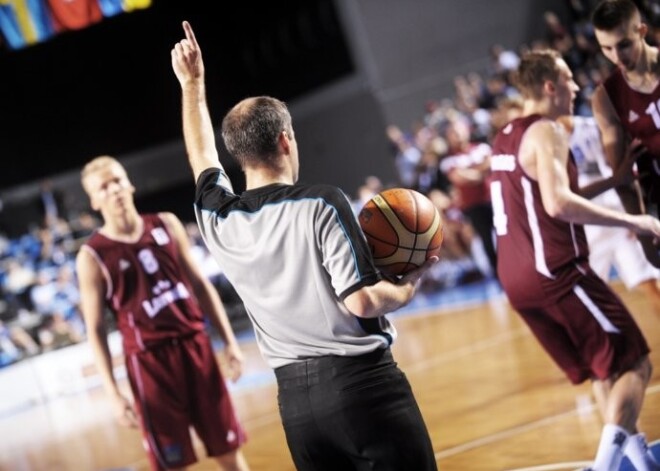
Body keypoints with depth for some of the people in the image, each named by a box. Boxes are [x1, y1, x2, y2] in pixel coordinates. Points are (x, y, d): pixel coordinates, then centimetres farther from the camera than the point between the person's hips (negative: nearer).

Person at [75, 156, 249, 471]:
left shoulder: (166, 225, 5)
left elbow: (200, 285, 12)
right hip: (148, 360, -4)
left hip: (196, 345, 4)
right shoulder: (92, 256, -7)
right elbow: (95, 330, -5)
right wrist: (113, 393, -11)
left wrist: (229, 341, 7)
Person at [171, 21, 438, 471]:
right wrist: (412, 281, 3)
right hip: (362, 381, -5)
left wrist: (193, 83, 38)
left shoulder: (219, 220, 6)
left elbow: (203, 158, 27)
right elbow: (362, 300, -16)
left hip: (296, 395, 5)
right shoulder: (322, 204, -11)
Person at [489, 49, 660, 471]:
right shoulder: (547, 132, -11)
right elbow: (559, 204, -26)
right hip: (556, 273, -9)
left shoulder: (504, 139, 17)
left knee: (604, 370, 18)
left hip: (517, 277, 9)